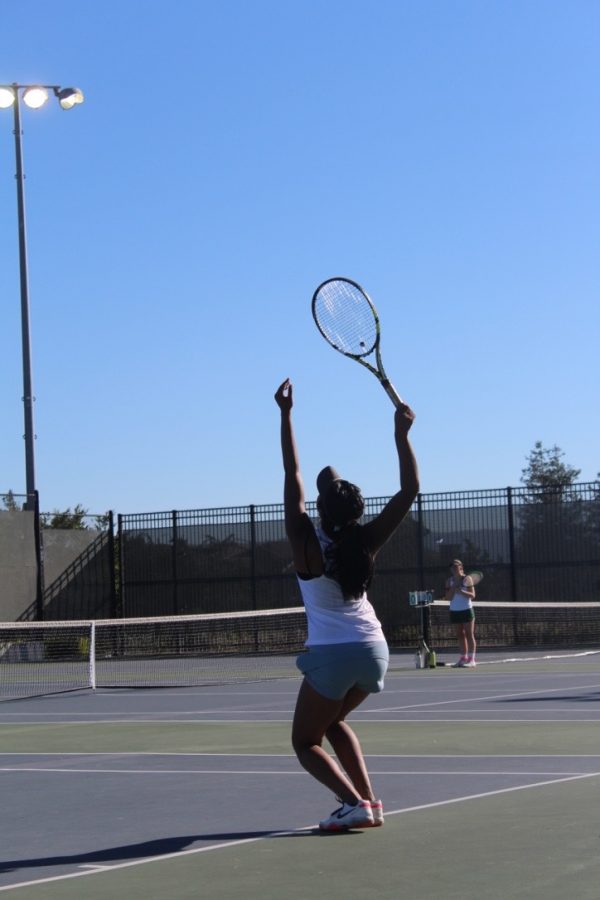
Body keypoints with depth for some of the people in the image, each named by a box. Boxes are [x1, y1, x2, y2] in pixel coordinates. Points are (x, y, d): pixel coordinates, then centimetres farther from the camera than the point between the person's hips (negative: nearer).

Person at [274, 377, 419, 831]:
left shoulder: (308, 543, -13)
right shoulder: (366, 542, -6)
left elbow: (293, 479, -9)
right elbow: (409, 490, -3)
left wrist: (286, 415, -6)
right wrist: (402, 433, -6)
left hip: (331, 655, -5)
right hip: (374, 650, 5)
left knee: (306, 742, 10)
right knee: (335, 722, 29)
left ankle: (355, 803, -13)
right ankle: (369, 801, 16)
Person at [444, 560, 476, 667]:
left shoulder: (467, 579, -3)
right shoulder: (450, 581, 6)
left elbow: (472, 595, -7)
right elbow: (449, 597, 1)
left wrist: (462, 591, -23)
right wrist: (453, 587, -14)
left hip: (467, 609, -4)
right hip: (455, 610, 4)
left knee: (469, 635, -4)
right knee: (460, 635, 6)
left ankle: (471, 660, -6)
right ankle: (463, 658, 9)